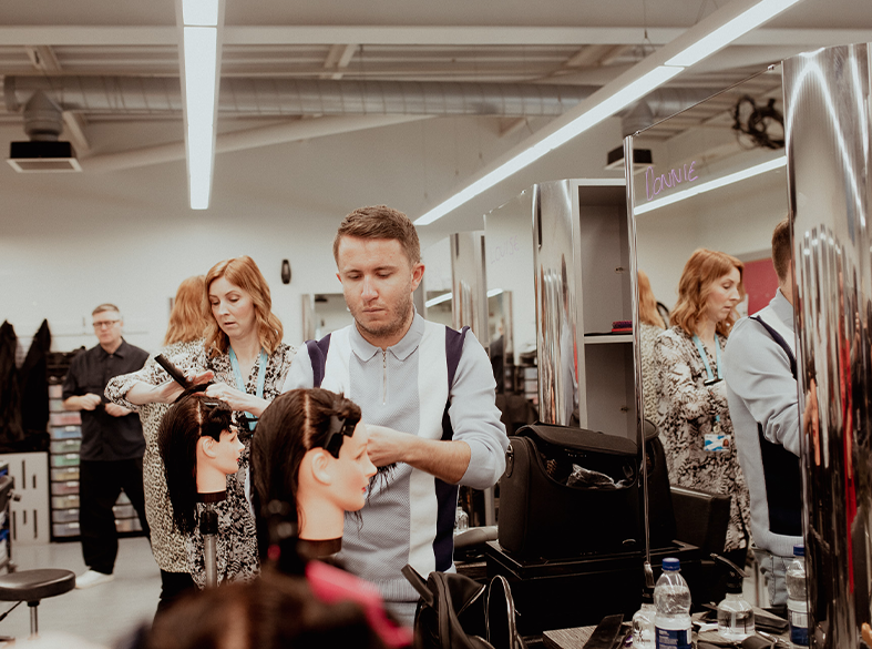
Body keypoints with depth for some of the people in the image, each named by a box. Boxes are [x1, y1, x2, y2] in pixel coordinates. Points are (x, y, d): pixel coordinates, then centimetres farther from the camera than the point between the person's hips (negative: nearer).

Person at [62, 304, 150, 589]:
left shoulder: (140, 358, 2)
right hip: (94, 450, 4)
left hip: (133, 449, -4)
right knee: (94, 511, 9)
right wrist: (81, 401, -4)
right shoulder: (81, 362, 14)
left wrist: (129, 406, -15)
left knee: (149, 506, 0)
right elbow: (67, 400, 18)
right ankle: (100, 567, 23)